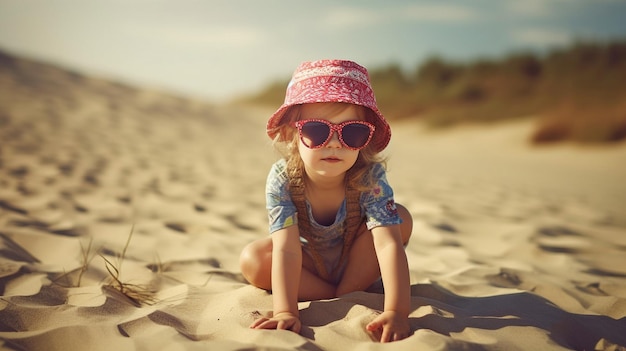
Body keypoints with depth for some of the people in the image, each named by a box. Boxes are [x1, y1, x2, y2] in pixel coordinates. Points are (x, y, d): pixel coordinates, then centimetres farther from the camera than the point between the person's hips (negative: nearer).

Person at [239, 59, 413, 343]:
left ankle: (346, 294, -13)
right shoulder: (282, 179, -31)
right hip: (309, 264, 0)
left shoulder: (370, 178, -32)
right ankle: (338, 299, -14)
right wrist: (285, 312, -45)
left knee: (400, 218, -25)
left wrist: (397, 311, -51)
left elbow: (389, 244, -40)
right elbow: (286, 248, -36)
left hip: (354, 261, 0)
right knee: (252, 260, -26)